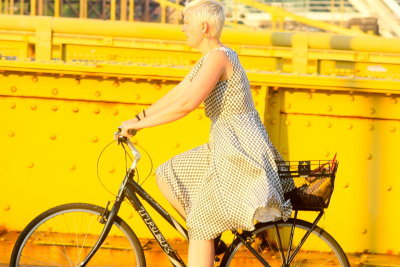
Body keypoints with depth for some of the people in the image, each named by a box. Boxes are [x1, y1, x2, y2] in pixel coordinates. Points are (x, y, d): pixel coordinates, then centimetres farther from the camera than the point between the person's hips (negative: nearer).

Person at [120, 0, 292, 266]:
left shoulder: (218, 57, -18)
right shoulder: (210, 57, 14)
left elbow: (186, 103, -26)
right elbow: (178, 93, 18)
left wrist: (141, 123, -20)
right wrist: (139, 118, 11)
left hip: (239, 151, -10)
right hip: (225, 146, 10)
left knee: (202, 224, -8)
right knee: (167, 175, 10)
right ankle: (210, 235, 14)